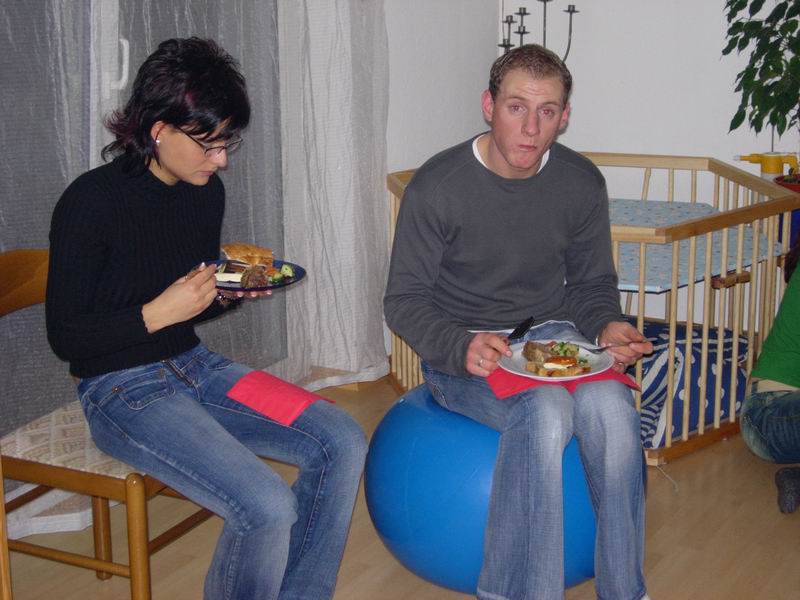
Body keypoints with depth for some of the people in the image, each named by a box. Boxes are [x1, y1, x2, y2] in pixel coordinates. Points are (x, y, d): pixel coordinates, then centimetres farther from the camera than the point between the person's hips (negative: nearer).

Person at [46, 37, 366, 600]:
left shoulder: (207, 190, 4)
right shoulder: (92, 202, -17)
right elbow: (65, 337, -13)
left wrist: (235, 291, -4)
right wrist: (159, 313, -24)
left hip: (196, 365, 7)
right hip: (122, 387, -7)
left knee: (343, 443, -8)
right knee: (267, 507, -26)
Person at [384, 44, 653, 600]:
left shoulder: (582, 183, 0)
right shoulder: (437, 187, -11)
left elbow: (593, 283, 13)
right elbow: (405, 299, -6)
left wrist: (608, 326, -10)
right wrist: (461, 347, -26)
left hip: (551, 335, 3)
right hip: (461, 351, -3)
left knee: (610, 404, -30)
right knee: (546, 410, -34)